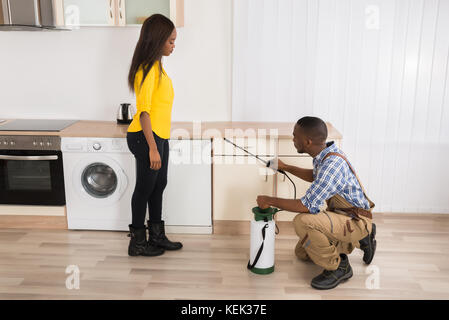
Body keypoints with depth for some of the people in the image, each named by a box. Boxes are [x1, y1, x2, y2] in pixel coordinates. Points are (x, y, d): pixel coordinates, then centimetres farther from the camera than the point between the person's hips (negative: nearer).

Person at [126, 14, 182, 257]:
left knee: (158, 186, 16)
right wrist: (152, 148, -25)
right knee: (145, 188, 3)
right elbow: (144, 111, -23)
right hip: (146, 137, -10)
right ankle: (138, 243, 19)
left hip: (158, 136, 10)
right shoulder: (149, 68, -18)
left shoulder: (155, 65, 13)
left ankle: (157, 237, 31)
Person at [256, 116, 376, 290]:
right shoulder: (325, 154, -2)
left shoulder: (332, 165, -33)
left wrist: (270, 201, -22)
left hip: (356, 221, -10)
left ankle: (338, 267, -10)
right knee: (302, 253, 18)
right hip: (341, 214, 10)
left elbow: (307, 206, -33)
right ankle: (360, 240, 23)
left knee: (303, 221, -33)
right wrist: (285, 167, 21)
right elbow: (314, 176, 22)